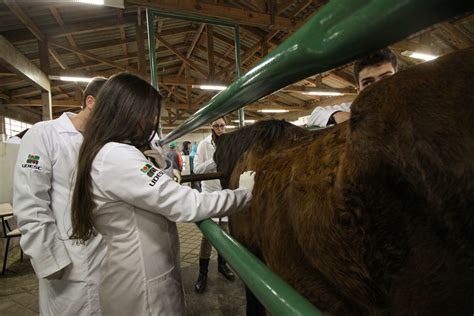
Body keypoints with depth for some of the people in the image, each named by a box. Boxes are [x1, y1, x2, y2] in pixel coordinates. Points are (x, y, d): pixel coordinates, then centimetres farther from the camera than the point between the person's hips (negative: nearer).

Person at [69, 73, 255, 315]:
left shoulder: (108, 154, 8)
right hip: (142, 284, -9)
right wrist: (244, 193, -18)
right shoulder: (117, 156, -25)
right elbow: (185, 205, -28)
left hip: (137, 274, 10)